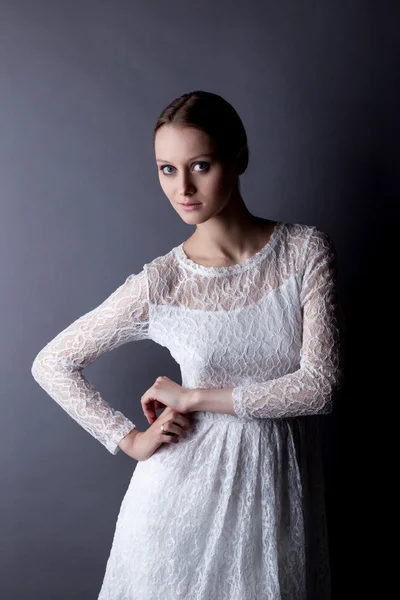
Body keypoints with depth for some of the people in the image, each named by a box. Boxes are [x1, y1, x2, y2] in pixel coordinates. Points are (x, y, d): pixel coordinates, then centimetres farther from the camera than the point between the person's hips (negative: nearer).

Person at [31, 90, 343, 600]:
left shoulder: (306, 250, -8)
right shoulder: (160, 284, -10)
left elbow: (320, 385, -14)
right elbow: (52, 364, -1)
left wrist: (194, 396, -12)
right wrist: (130, 439, -6)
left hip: (280, 482, 1)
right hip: (188, 484, -1)